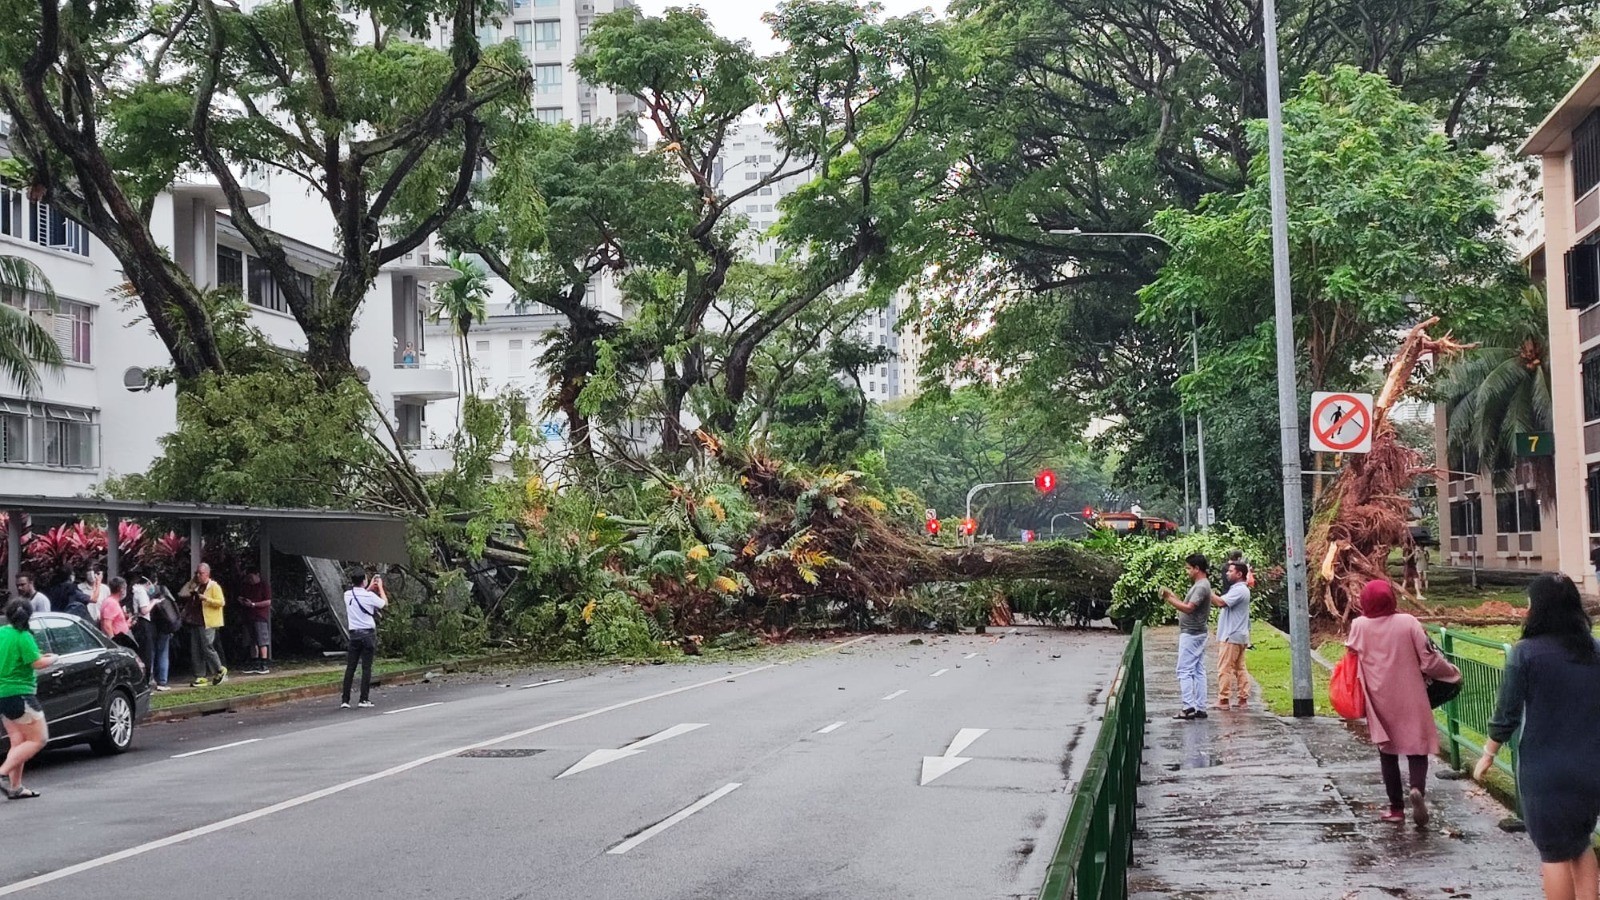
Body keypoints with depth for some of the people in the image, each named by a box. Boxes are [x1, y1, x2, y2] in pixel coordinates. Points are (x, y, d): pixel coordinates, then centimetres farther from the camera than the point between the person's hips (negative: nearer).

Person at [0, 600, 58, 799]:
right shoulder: (23, 637, -15)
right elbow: (38, 663, -19)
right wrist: (52, 658, 1)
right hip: (18, 694, -9)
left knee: (18, 742, 13)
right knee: (38, 739, -2)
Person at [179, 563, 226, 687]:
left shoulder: (214, 587, -4)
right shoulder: (196, 587, 18)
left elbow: (220, 602, -13)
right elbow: (182, 594, 26)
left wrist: (206, 599, -22)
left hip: (207, 623, -8)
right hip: (195, 623, 8)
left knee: (207, 648, -10)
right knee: (195, 651, 4)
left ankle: (220, 671, 8)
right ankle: (200, 677, 7)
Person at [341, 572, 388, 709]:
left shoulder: (347, 595, 3)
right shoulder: (369, 596, -11)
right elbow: (385, 603, 6)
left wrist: (369, 588, 30)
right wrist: (380, 587, 17)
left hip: (354, 634, 4)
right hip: (368, 633, -4)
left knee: (350, 667, 4)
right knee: (366, 667, -1)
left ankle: (345, 700, 0)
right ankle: (364, 700, -4)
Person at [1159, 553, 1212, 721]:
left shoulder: (1201, 587, -17)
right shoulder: (1198, 585, 15)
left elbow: (1188, 608, -24)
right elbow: (1187, 605, 14)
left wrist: (1169, 599, -19)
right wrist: (1172, 596, 6)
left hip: (1191, 634, -10)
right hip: (1196, 633, 10)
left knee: (1184, 671, -9)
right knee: (1198, 671, 9)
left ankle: (1189, 707, -13)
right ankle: (1200, 708, 10)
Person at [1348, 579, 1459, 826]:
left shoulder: (1359, 626, -6)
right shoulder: (1408, 622, -10)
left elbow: (1352, 658, 3)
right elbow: (1429, 660, -8)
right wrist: (1452, 672, 9)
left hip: (1380, 700, 2)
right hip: (1410, 699, -1)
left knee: (1388, 752, 14)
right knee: (1416, 746, 7)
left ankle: (1397, 808, 15)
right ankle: (1418, 788, -20)